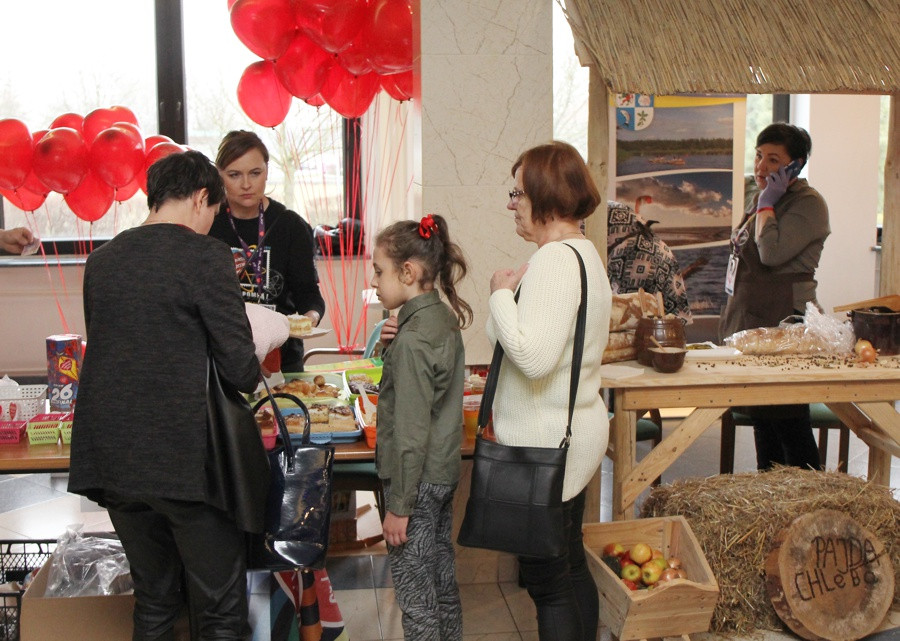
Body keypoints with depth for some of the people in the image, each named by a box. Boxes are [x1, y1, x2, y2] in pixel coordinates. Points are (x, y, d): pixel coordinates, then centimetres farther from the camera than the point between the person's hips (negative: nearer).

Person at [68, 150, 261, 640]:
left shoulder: (101, 259, 10)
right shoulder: (204, 255, -9)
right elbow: (240, 367, -11)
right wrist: (250, 381, 13)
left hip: (109, 456, 7)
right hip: (182, 459, -6)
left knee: (153, 601, 19)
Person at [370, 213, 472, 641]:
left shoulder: (412, 340, -22)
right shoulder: (446, 320, 5)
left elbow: (411, 432, -21)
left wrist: (399, 505, -17)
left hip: (417, 481, -9)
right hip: (445, 473, 9)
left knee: (415, 593, 3)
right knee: (443, 581, 19)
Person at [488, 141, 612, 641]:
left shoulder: (556, 259, -21)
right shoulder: (583, 253, 12)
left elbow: (533, 355, -30)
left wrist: (501, 294, -17)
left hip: (547, 446, -11)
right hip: (577, 432, 11)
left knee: (547, 582, 1)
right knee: (571, 568, 20)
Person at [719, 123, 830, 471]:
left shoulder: (809, 204, -12)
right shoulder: (762, 199, 17)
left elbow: (772, 252, -26)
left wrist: (767, 203, -16)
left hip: (783, 325, -9)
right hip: (749, 319, 10)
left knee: (788, 422, -6)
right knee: (761, 418, 15)